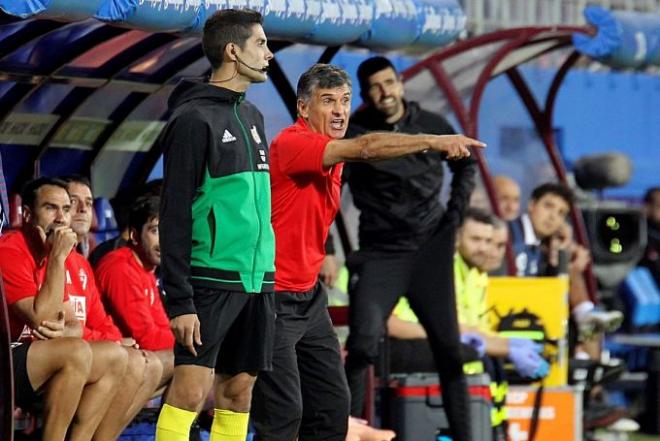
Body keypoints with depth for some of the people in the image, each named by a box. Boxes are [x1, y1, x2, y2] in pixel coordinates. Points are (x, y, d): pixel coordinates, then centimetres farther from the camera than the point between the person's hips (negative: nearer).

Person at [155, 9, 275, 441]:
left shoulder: (251, 115, 17)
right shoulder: (194, 118, -9)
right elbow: (174, 214, -12)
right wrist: (179, 299, -17)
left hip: (256, 279, 8)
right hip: (210, 279, -8)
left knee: (238, 392, 7)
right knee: (190, 390, -12)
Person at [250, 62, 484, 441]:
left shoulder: (333, 160, 12)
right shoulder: (291, 144, -18)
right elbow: (365, 149, -32)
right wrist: (433, 141, -36)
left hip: (309, 296, 10)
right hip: (273, 298, -10)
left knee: (332, 404, 8)